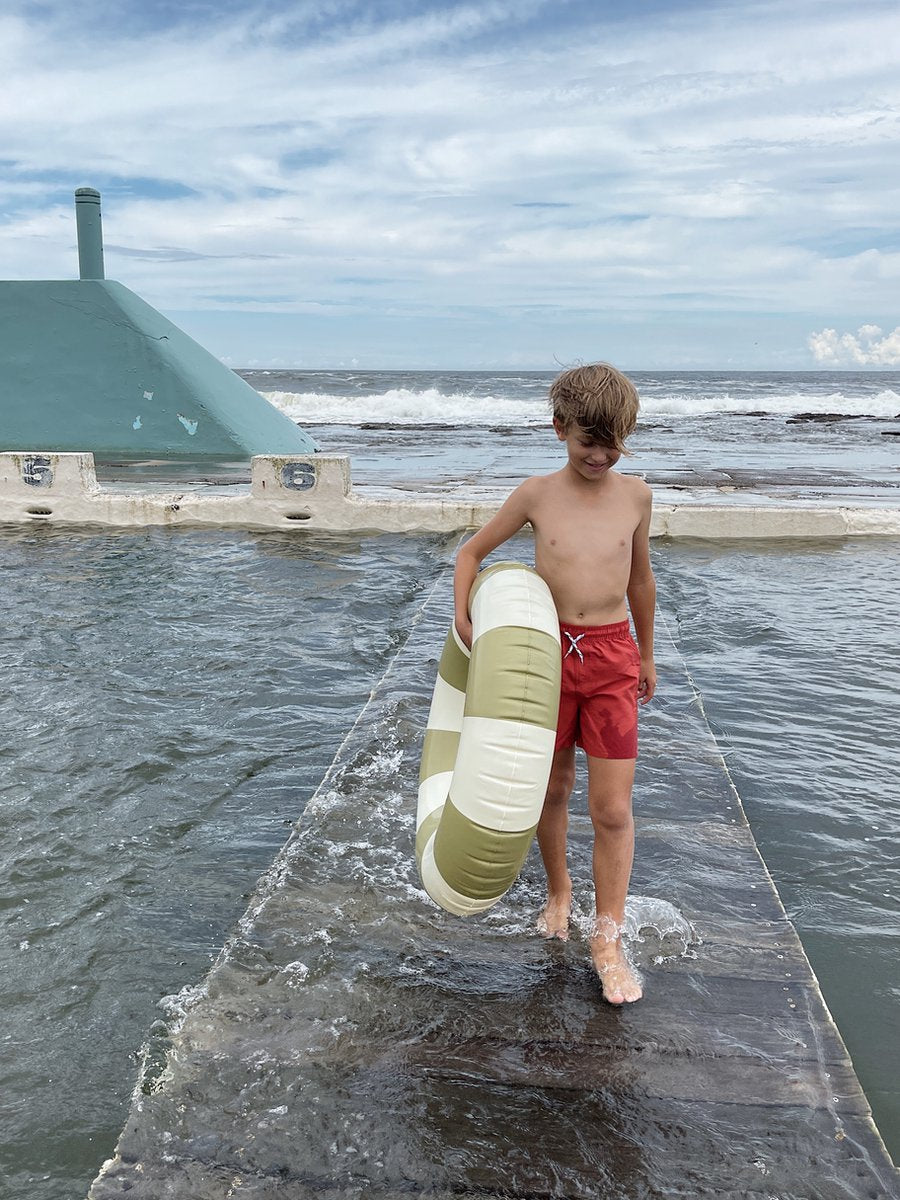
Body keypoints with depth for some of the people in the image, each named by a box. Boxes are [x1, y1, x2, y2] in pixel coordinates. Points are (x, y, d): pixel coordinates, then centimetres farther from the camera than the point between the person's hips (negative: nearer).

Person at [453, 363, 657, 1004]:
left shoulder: (635, 494, 1)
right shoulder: (538, 494, -3)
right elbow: (472, 552, 6)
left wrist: (646, 656, 21)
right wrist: (462, 618, -9)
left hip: (613, 656, 0)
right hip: (550, 651, 0)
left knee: (613, 808, -2)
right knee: (553, 788, 15)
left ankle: (608, 939, 12)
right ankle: (558, 893, 39)